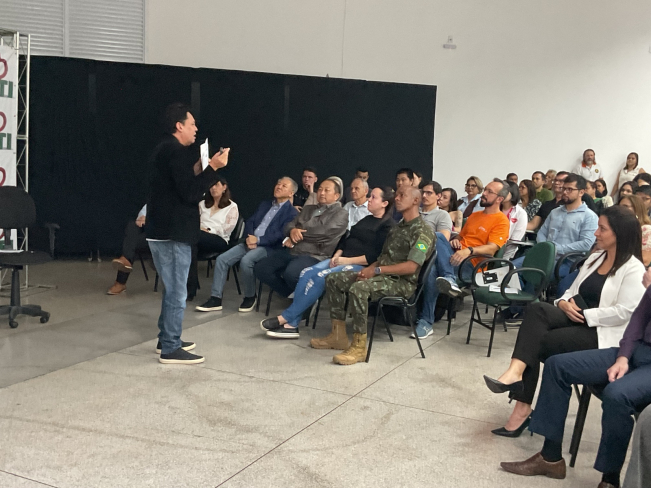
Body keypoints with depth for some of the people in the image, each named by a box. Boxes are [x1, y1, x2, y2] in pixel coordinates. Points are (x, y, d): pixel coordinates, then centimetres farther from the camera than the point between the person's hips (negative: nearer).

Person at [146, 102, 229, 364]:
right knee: (177, 292, -4)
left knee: (172, 289, 19)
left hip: (162, 231, 11)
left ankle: (167, 339, 28)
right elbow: (190, 194, -22)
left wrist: (197, 170, 13)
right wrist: (213, 168, -21)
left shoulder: (165, 149, 17)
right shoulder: (177, 152, -16)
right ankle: (170, 349, 1)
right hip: (172, 233, -11)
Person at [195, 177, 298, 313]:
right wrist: (249, 238, -7)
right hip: (250, 241, 6)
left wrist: (258, 240, -18)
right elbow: (250, 222, 15)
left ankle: (250, 297, -11)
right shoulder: (264, 204, 22)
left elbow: (282, 234, -13)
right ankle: (216, 299, -9)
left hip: (268, 247, -6)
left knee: (246, 261, -34)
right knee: (221, 259, -13)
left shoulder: (292, 213, 0)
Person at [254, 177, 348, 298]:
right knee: (260, 268, -11)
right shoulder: (308, 208, 24)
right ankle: (292, 294, 3)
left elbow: (323, 233, -12)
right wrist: (292, 231, -9)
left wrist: (298, 234, -3)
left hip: (313, 256, -7)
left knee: (291, 273, -36)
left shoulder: (341, 214, 3)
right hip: (290, 252, 7)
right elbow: (289, 225, 16)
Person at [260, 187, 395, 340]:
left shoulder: (388, 225, -5)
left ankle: (284, 318, -22)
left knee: (320, 277, -28)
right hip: (342, 259, 8)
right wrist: (336, 255, -1)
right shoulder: (367, 219, 23)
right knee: (307, 273, -16)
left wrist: (348, 260, -18)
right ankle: (291, 325, -22)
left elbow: (377, 256, -16)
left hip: (360, 266, -8)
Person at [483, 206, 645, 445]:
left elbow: (624, 312, -17)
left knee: (539, 341, -27)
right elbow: (573, 290, 18)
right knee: (536, 309, -26)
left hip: (602, 333, -6)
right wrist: (564, 303, -4)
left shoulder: (633, 269, -7)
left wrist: (584, 315, -15)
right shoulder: (594, 258, 18)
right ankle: (516, 373, -38)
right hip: (576, 320, 7)